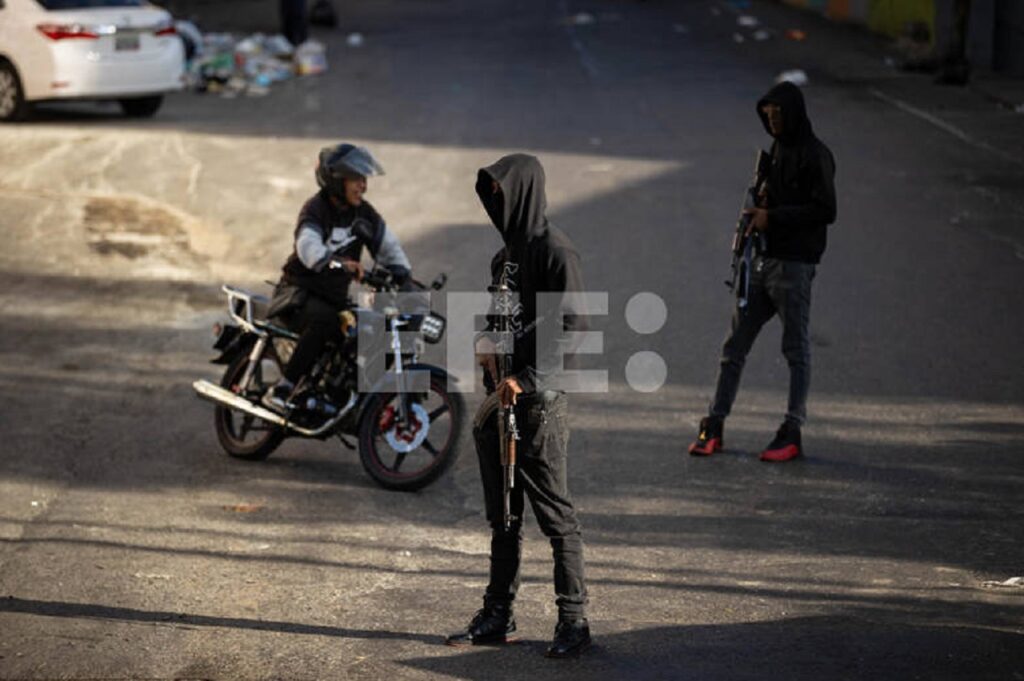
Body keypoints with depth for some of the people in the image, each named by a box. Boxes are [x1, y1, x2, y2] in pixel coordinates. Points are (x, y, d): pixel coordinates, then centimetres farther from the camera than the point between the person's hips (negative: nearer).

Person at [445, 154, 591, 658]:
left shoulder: (554, 250, -10)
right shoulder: (505, 256, 16)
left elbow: (571, 324, -18)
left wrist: (526, 379, -23)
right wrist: (486, 343, 4)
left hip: (538, 403, -9)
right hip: (498, 397, 9)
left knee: (555, 514, -5)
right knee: (502, 516, 13)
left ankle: (573, 620, 0)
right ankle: (498, 615, 19)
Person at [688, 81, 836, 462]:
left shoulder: (815, 156, -10)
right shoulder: (776, 150, 16)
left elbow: (825, 211, -17)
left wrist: (772, 217, -16)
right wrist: (756, 214, 7)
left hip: (794, 264, -8)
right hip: (763, 260, 8)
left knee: (796, 349, -1)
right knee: (735, 345, 6)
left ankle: (792, 434, 2)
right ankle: (714, 426, 10)